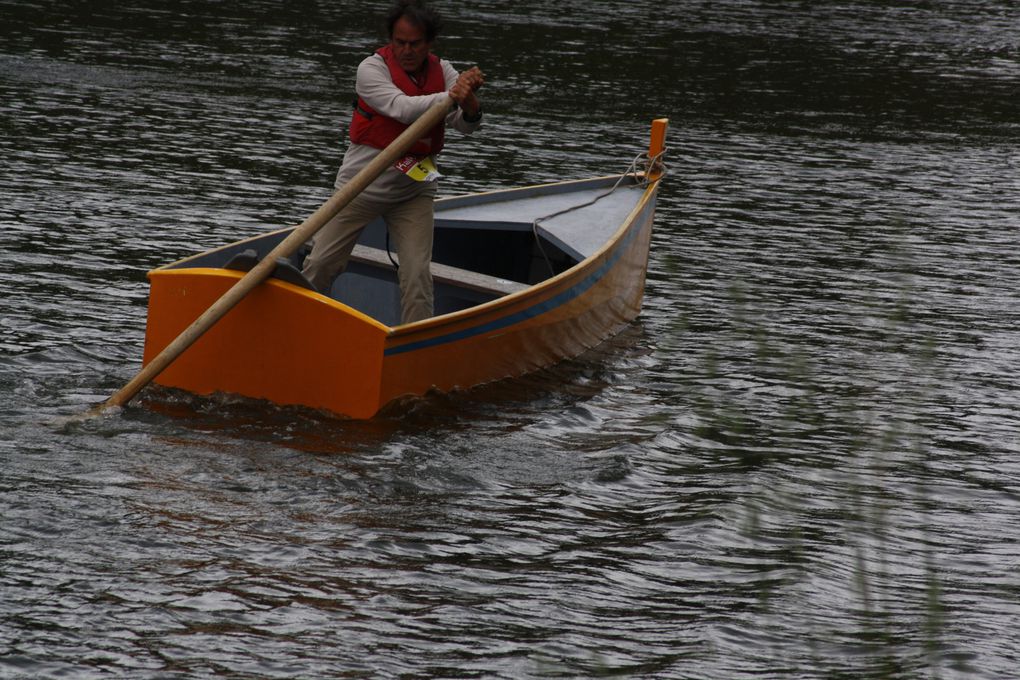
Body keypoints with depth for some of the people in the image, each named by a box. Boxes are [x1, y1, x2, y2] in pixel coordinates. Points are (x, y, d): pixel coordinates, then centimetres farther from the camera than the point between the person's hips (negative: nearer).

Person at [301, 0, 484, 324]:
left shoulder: (442, 71, 0)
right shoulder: (372, 68, -12)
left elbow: (467, 125, -11)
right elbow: (402, 108, -28)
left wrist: (468, 97, -35)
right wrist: (450, 96, -43)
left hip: (413, 192, 3)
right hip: (360, 186, -2)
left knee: (417, 276, -8)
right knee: (320, 265, 0)